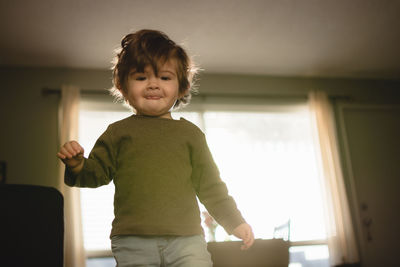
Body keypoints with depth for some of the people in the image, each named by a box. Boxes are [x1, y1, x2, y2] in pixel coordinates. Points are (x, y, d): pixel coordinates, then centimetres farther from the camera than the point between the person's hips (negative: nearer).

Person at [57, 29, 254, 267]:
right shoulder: (119, 131, 10)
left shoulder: (190, 133, 12)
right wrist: (77, 165, -13)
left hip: (187, 239, 1)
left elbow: (209, 184, 15)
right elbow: (97, 173, 10)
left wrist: (235, 222, 12)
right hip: (132, 241, 0)